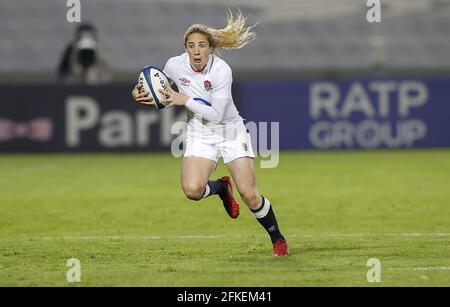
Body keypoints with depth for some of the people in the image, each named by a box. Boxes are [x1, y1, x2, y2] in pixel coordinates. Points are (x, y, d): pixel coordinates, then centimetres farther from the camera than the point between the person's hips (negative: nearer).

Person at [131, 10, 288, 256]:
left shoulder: (221, 70, -24)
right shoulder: (174, 65, -13)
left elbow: (217, 114, -24)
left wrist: (185, 100, -26)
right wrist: (142, 91, -8)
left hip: (231, 131, -3)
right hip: (199, 135, 3)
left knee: (249, 194, -9)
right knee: (192, 189, -22)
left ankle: (278, 240, 15)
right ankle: (221, 187, 15)